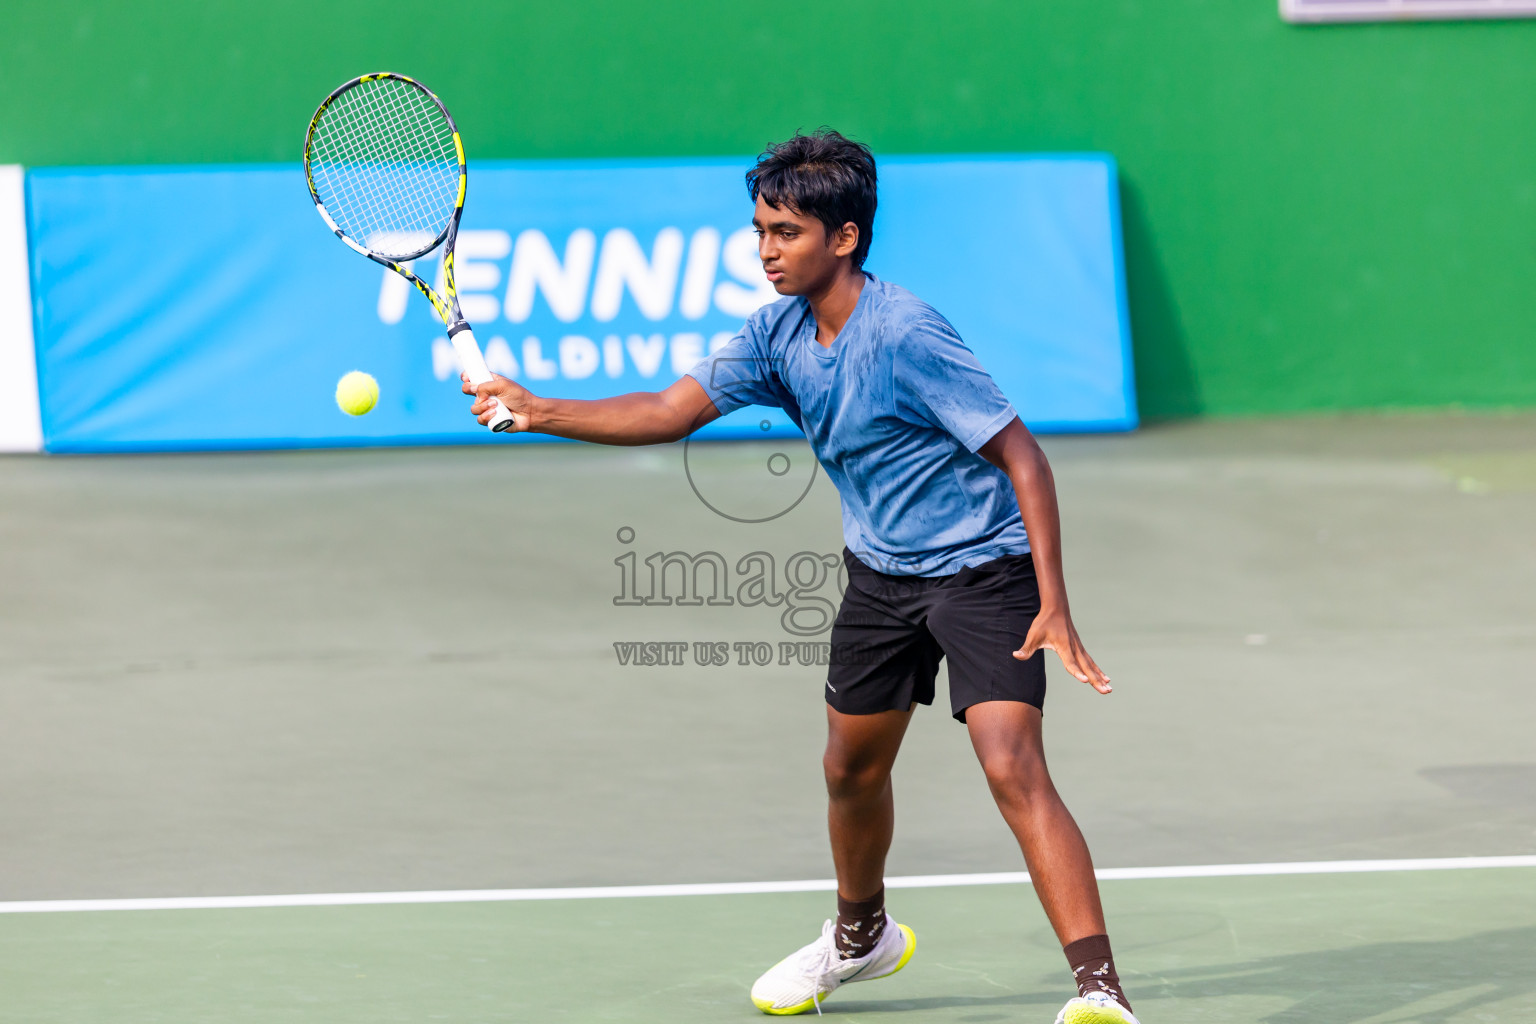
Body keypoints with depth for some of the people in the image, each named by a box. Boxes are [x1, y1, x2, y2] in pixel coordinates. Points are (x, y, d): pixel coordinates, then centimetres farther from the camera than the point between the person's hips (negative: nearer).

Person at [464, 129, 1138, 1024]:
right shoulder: (780, 333, -3)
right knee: (853, 767, 20)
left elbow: (1022, 457, -23)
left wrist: (1054, 604, -28)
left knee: (1012, 767, -23)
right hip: (881, 572, 8)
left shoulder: (905, 335, -26)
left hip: (982, 570, -8)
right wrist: (536, 411, -10)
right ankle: (862, 935, 48)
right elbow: (670, 412, 2)